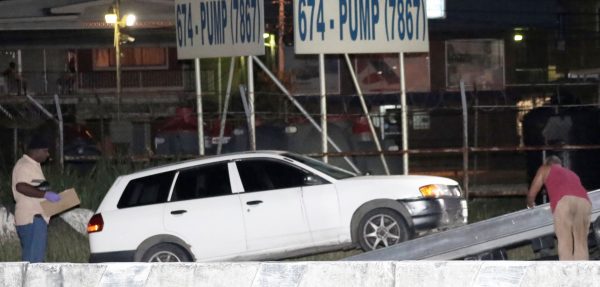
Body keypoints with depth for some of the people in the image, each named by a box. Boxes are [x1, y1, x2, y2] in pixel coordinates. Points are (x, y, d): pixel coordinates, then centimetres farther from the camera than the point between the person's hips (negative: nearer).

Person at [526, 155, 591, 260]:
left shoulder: (545, 169, 29)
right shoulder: (572, 173, 42)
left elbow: (531, 194, 28)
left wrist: (530, 204, 49)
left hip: (563, 201, -4)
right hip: (584, 201, 4)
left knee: (565, 244, -7)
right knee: (581, 244, 3)